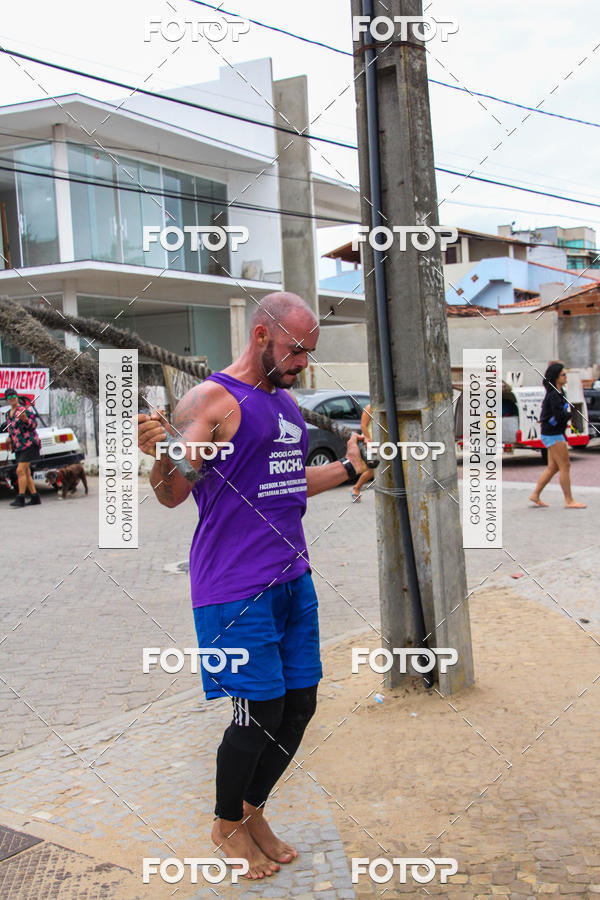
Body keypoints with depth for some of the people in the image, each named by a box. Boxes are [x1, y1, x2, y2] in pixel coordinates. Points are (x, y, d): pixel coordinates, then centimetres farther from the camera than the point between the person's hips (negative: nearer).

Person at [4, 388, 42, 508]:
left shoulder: (25, 410, -8)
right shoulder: (8, 414, 15)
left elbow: (33, 426, -13)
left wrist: (25, 419, -29)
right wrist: (11, 440, 16)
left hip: (29, 444, -8)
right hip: (18, 448, 8)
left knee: (20, 471, -15)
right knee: (26, 473, 7)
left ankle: (20, 498, -15)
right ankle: (35, 498, 12)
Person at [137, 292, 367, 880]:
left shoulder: (285, 401, 15)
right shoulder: (211, 400, -11)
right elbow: (173, 494, -15)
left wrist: (348, 467, 18)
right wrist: (161, 458, -35)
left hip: (292, 578, 8)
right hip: (236, 587, -8)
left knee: (300, 704, 11)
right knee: (261, 711, -2)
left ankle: (252, 810, 33)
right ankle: (227, 824, 25)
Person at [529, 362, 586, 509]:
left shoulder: (559, 392, 12)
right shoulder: (554, 395, -18)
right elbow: (560, 417, -26)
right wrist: (570, 413, -7)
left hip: (555, 434, 10)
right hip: (552, 435, -10)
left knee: (552, 467, 13)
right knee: (565, 466, -4)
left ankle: (535, 495, 19)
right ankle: (569, 501, 3)